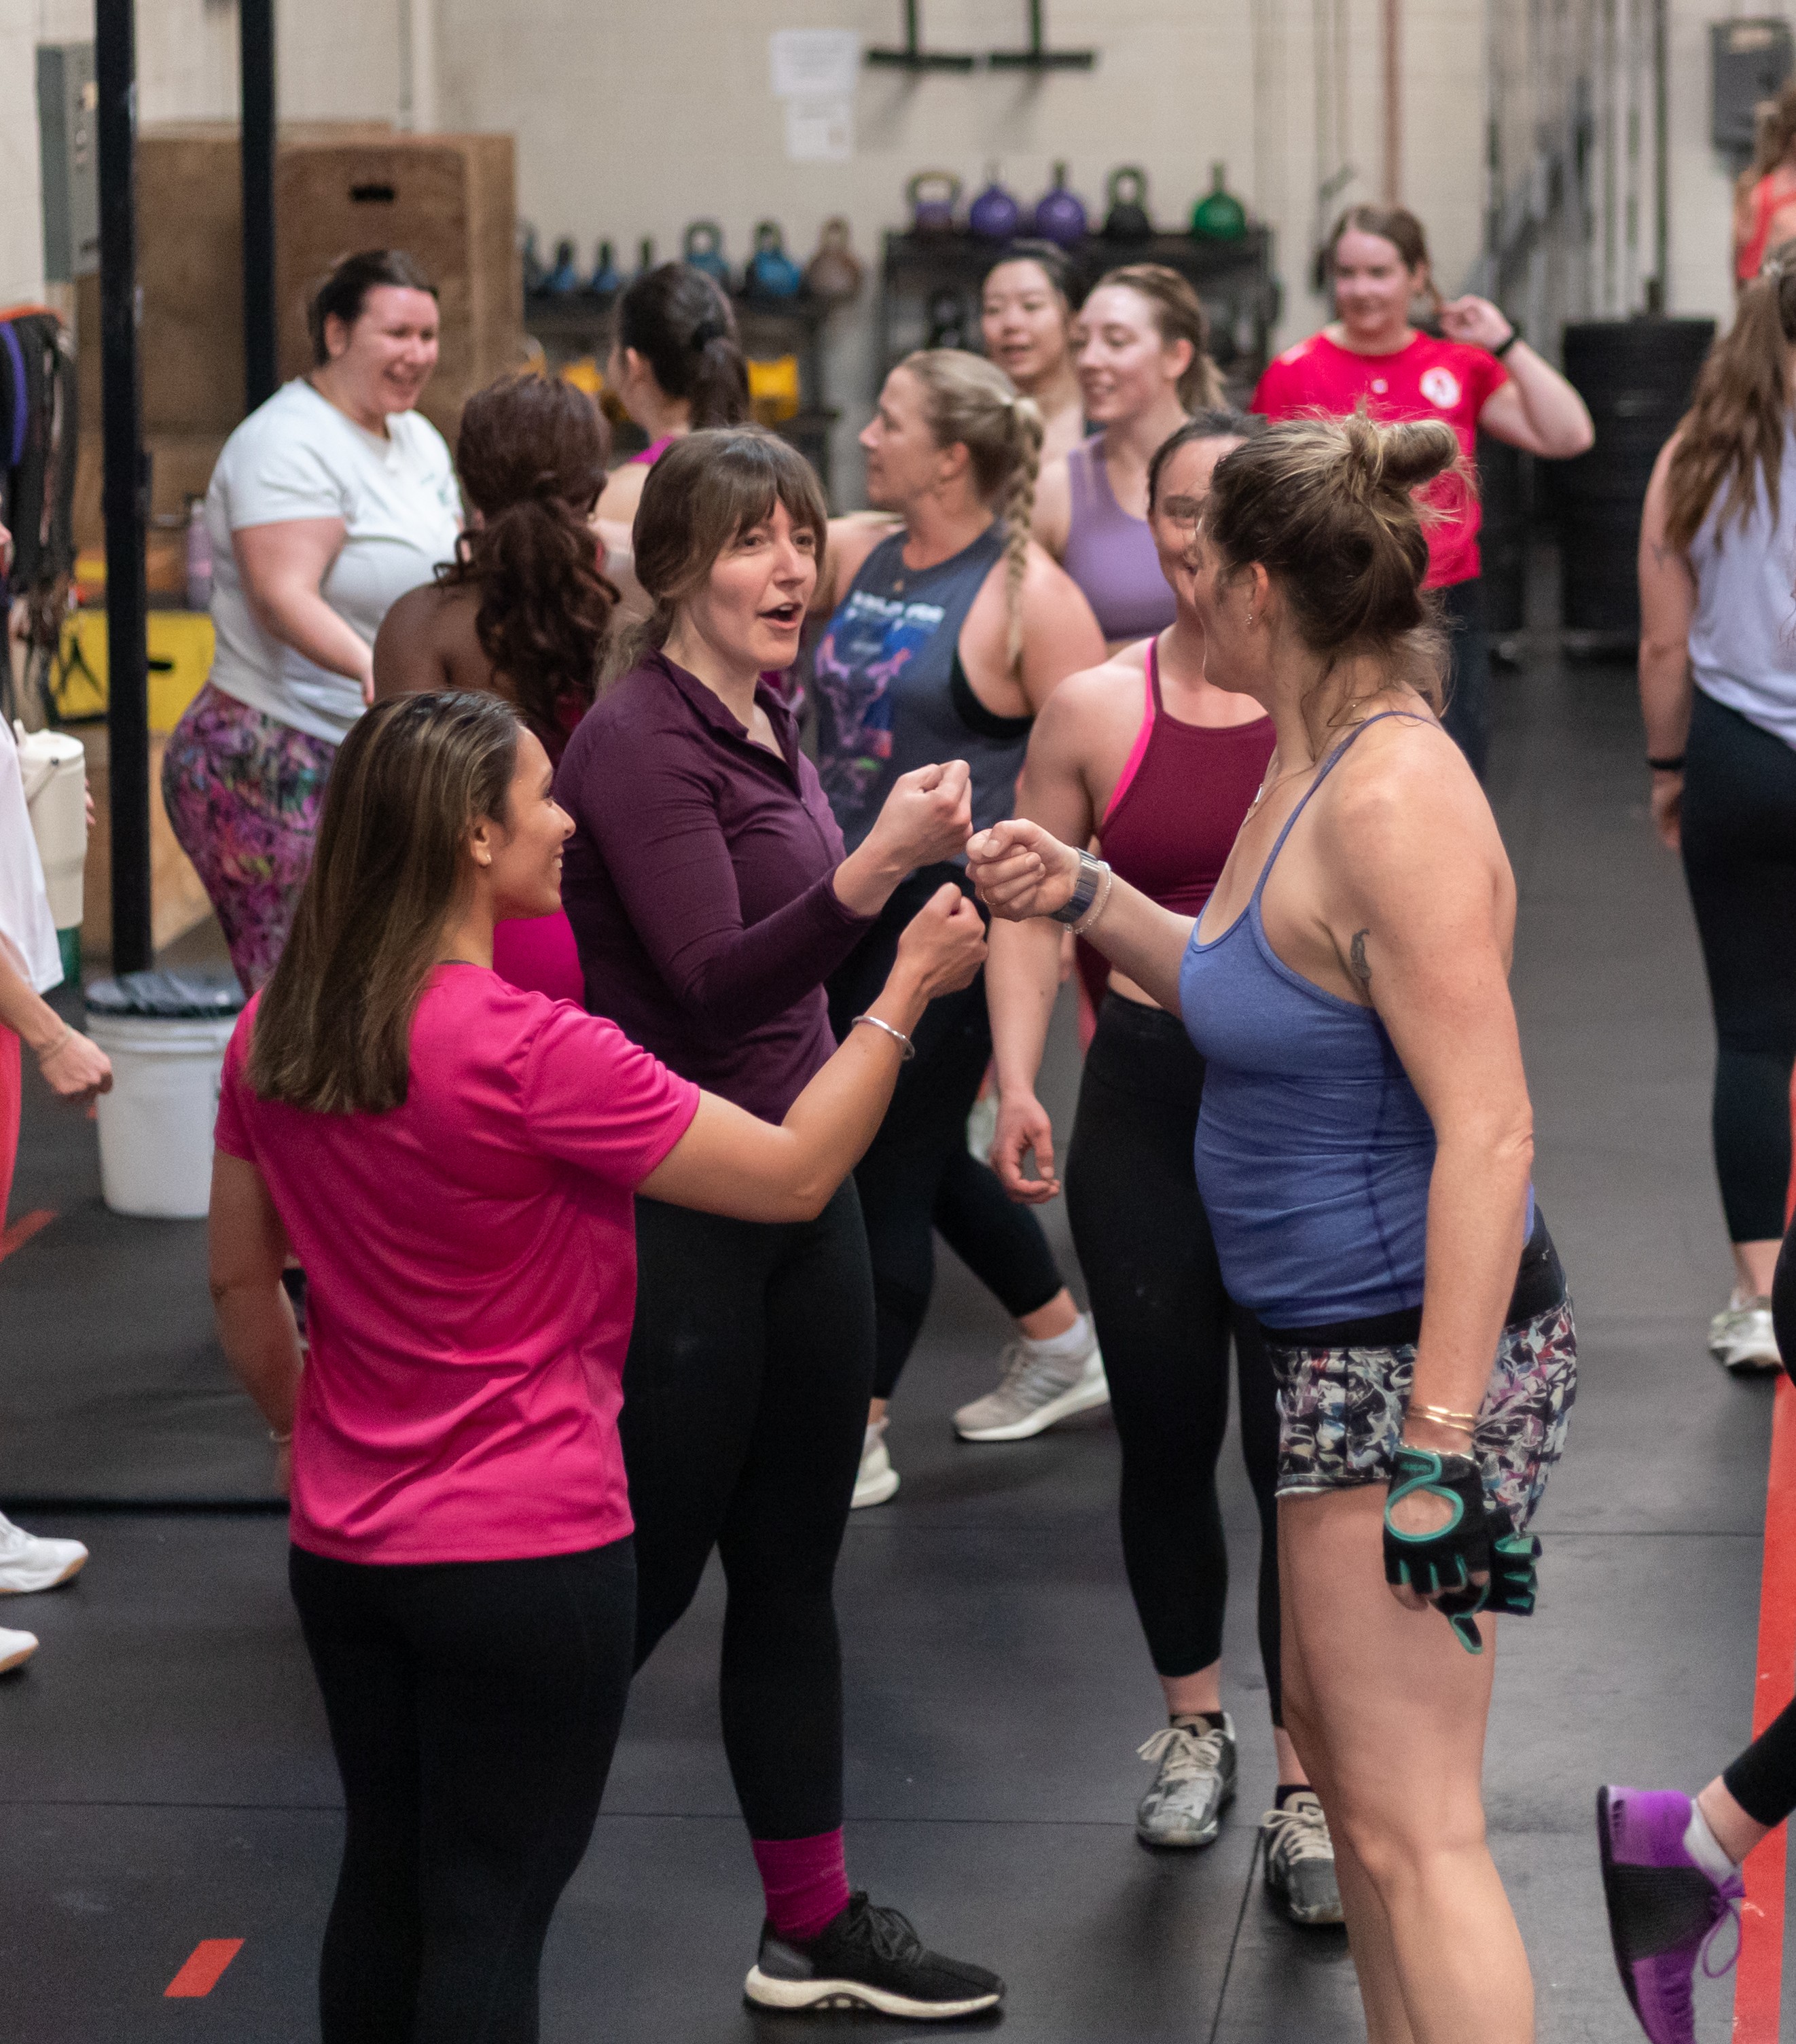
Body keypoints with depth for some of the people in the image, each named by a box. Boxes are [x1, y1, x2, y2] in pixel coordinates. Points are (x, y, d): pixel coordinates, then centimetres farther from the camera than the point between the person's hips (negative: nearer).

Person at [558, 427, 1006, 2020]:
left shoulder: (765, 722, 10)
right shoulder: (639, 741, -17)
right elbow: (713, 979, -28)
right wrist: (879, 865, -38)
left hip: (799, 1194, 8)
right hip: (670, 1214, -8)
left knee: (792, 1570, 14)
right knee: (644, 1576, -1)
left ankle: (816, 1924, 23)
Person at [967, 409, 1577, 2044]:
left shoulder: (1396, 798, -22)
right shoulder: (1313, 766, 9)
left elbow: (1489, 1131, -26)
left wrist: (1438, 1447, -28)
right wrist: (1088, 898, 16)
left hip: (1419, 1345, -11)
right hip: (1340, 1346, 11)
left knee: (1406, 1823, -7)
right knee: (1334, 1730, 22)